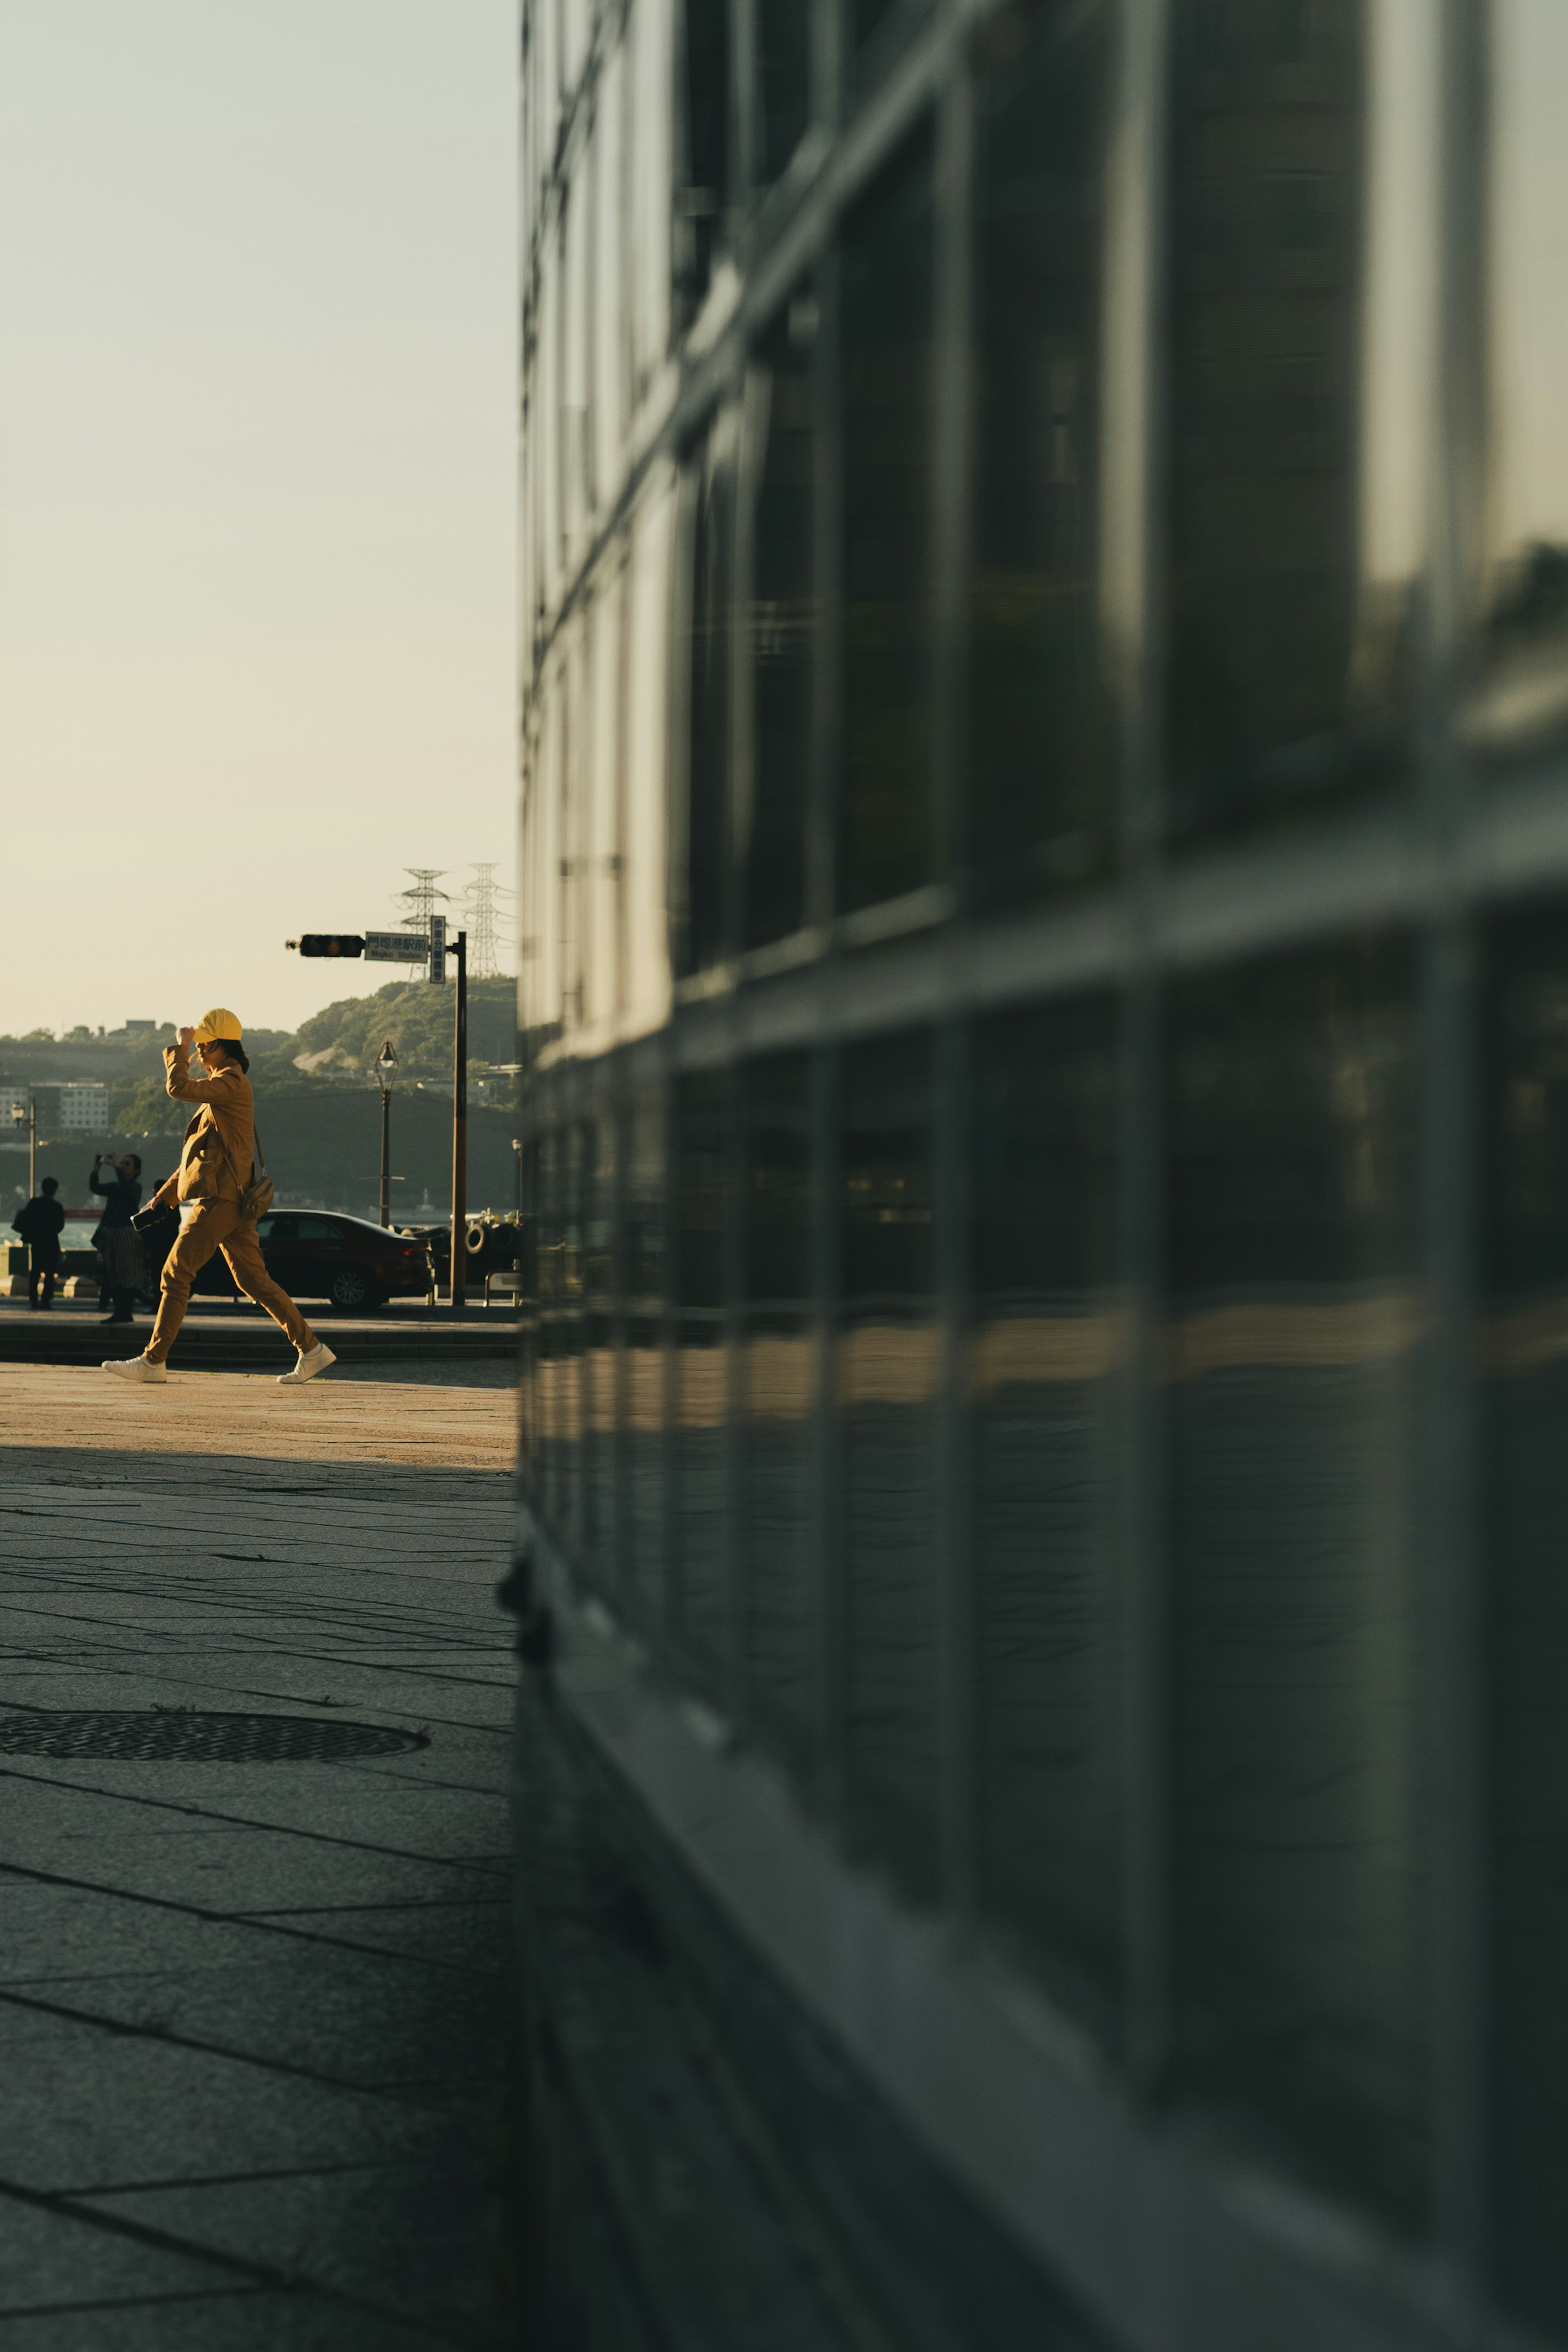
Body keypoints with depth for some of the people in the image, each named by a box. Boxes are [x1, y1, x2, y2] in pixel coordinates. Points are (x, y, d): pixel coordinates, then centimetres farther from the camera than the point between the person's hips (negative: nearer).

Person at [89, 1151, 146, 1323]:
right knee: (112, 1277, 6)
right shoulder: (114, 1187, 16)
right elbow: (94, 1188, 4)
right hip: (110, 1234, 7)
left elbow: (126, 1189, -24)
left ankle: (127, 1313, -6)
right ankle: (118, 1312, 10)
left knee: (127, 1275, -7)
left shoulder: (136, 1188, -1)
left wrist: (116, 1167, -21)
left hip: (126, 1233, -7)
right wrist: (96, 1168, -8)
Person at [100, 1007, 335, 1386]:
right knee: (255, 1281, 8)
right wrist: (164, 1195, 24)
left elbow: (179, 1089, -27)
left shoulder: (232, 1082, -11)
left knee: (175, 1275, -5)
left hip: (220, 1199, -10)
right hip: (232, 1199, 10)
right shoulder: (220, 1086, 21)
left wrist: (178, 1049, -9)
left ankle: (153, 1361, -2)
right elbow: (202, 1153, 25)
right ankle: (312, 1350, 7)